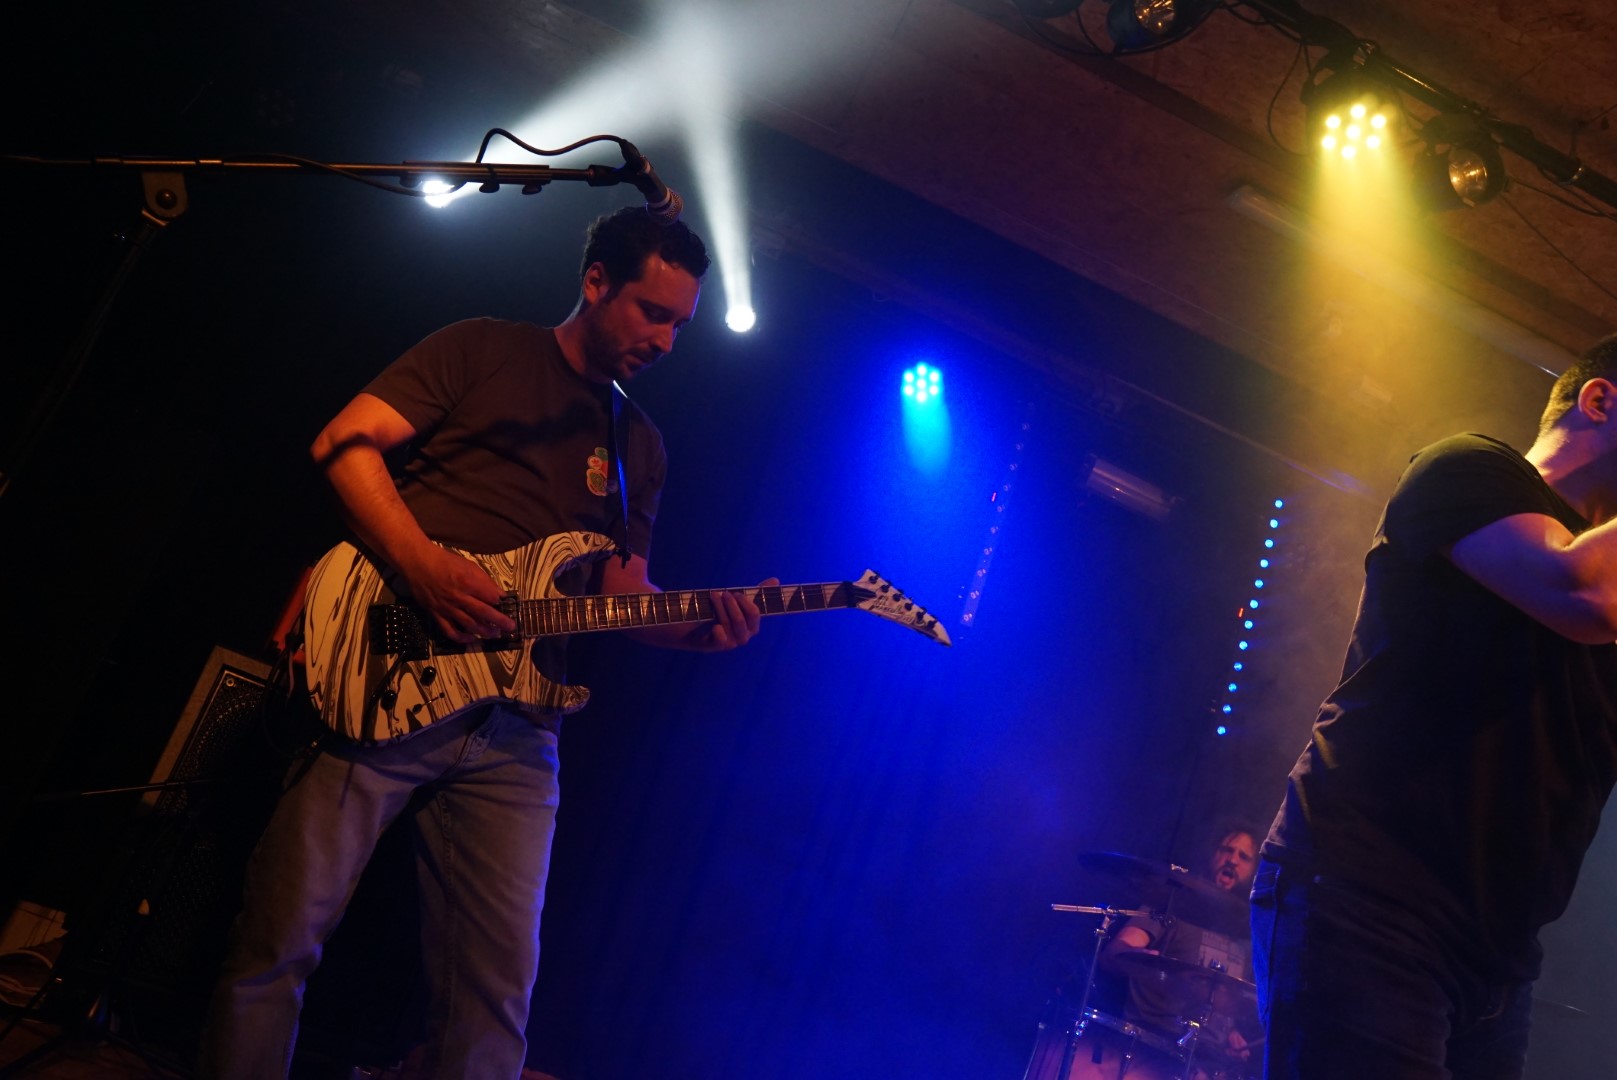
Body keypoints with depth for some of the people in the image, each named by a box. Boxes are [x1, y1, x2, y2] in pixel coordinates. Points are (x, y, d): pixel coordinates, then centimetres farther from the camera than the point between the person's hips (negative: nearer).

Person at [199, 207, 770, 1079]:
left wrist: (701, 627, -3)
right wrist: (425, 569, -16)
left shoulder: (639, 447, 21)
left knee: (497, 981, 2)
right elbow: (344, 442, -4)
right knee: (283, 935, -2)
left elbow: (621, 593, 19)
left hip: (511, 731, 5)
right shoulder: (483, 351, 6)